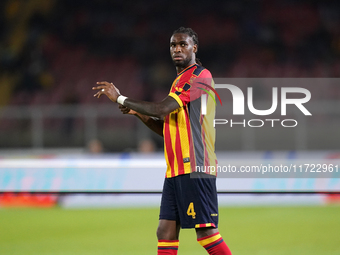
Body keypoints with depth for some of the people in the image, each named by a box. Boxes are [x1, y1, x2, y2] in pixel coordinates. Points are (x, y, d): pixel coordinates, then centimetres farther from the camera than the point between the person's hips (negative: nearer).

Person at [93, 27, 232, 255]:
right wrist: (138, 113, 11)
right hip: (175, 170, 9)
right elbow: (167, 128, 26)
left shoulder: (199, 76, -9)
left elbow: (163, 109, -18)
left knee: (206, 232, -11)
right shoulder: (180, 81, 22)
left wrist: (121, 99, -10)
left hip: (194, 168, -9)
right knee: (166, 232, 3)